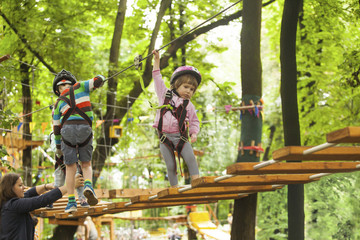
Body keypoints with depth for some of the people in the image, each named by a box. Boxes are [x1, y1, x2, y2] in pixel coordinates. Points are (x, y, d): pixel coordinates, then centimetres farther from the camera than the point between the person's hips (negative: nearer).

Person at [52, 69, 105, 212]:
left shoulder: (58, 103, 21)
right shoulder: (79, 86, 18)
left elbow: (56, 128, 21)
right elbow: (98, 81, 15)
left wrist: (58, 146, 33)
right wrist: (100, 80, 40)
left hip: (68, 130, 1)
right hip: (85, 129, 0)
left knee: (70, 168, 9)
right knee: (86, 165, 14)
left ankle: (71, 202, 5)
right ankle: (88, 186, -16)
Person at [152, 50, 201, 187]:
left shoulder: (189, 105, 10)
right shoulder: (165, 95, 10)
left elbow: (194, 121, 14)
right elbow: (157, 78, 15)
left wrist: (194, 133, -6)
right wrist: (156, 60, 14)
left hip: (181, 137, 1)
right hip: (165, 137, -1)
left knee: (191, 158, -17)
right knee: (171, 166, -4)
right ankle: (174, 188, 0)